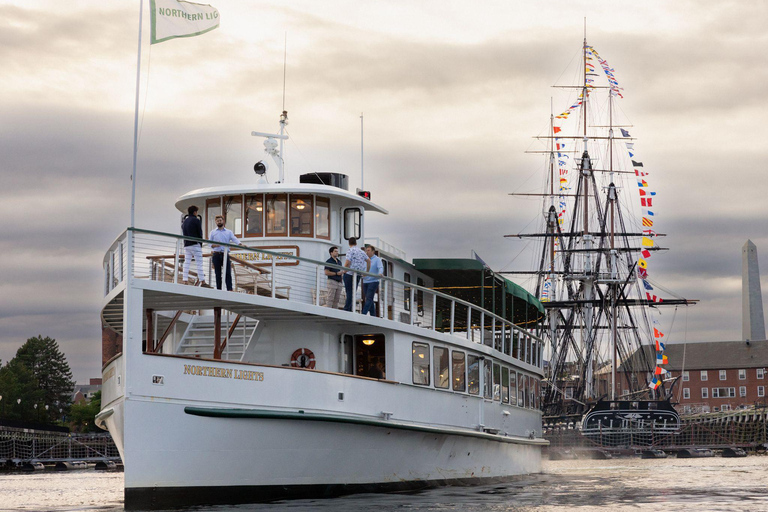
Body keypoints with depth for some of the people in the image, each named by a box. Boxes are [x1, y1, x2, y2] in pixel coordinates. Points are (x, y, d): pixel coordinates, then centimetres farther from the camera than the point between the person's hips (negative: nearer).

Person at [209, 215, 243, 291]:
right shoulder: (213, 232, 14)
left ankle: (229, 289, -18)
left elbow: (234, 239, -1)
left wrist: (240, 244, -22)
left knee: (228, 273, -11)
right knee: (218, 273, 0)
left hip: (225, 254, 0)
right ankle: (218, 289, 3)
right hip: (216, 255, 0)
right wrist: (215, 245, -15)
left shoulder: (229, 232, 14)